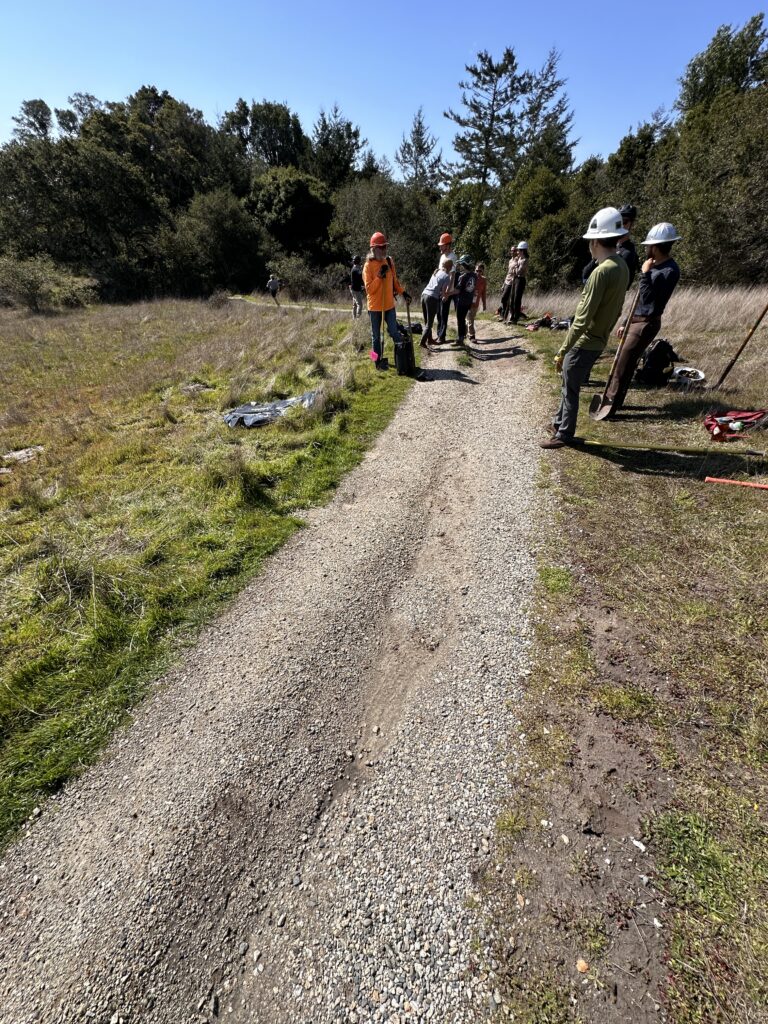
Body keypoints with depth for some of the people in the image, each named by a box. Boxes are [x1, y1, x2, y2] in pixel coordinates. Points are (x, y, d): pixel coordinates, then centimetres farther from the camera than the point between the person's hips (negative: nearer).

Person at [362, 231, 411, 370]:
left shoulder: (389, 261, 7)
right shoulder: (368, 265, -9)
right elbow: (369, 289, -15)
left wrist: (403, 292, 6)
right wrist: (379, 276, -22)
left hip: (389, 305, 4)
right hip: (375, 306, -4)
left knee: (395, 333, 5)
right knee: (376, 336, 5)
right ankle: (379, 362, 14)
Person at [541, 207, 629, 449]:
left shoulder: (602, 272, -20)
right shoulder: (622, 267, 9)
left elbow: (583, 319, -24)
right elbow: (614, 309, 15)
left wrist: (563, 350, -21)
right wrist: (604, 331, 23)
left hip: (584, 343, -9)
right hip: (597, 340, 9)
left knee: (571, 390, 1)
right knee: (569, 385, 19)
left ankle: (564, 435, 12)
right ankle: (559, 423, 32)